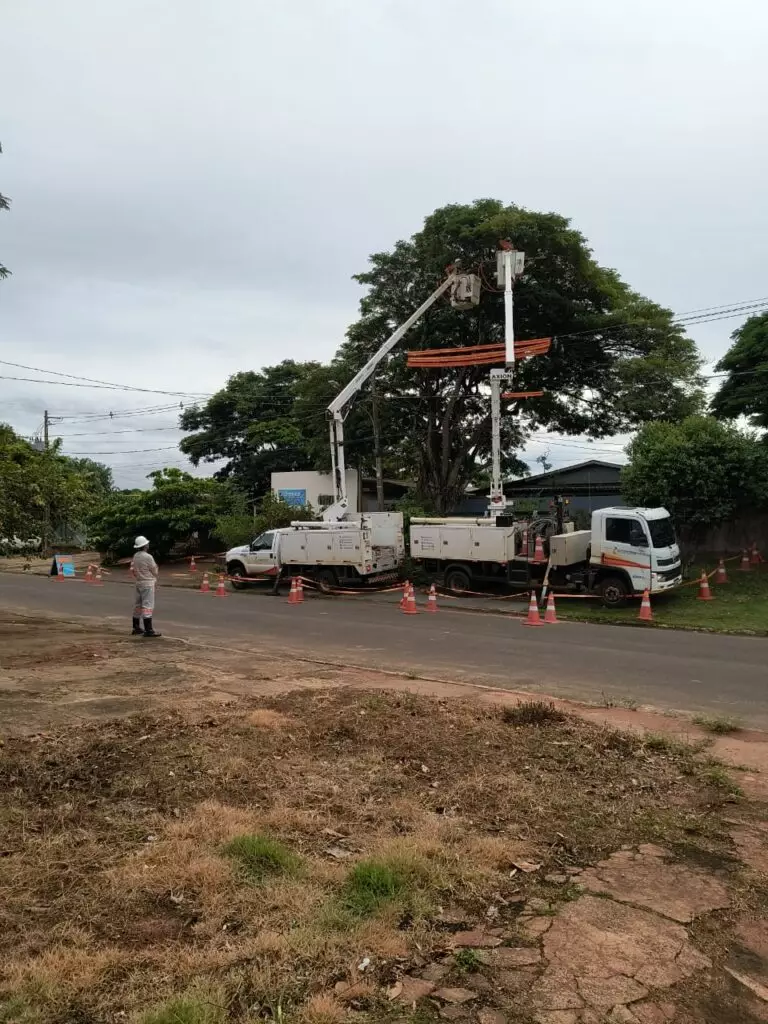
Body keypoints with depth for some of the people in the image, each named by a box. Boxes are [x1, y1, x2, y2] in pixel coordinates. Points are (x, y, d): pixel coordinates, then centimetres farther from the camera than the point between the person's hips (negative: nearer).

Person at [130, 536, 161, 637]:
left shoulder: (135, 556, 6)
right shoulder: (148, 557, -17)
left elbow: (132, 570, 10)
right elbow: (155, 571, -11)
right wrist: (155, 566, 9)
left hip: (138, 583, 8)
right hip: (148, 584, -8)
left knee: (138, 605, 15)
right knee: (148, 606, -9)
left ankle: (136, 628, 23)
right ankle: (148, 630, -11)